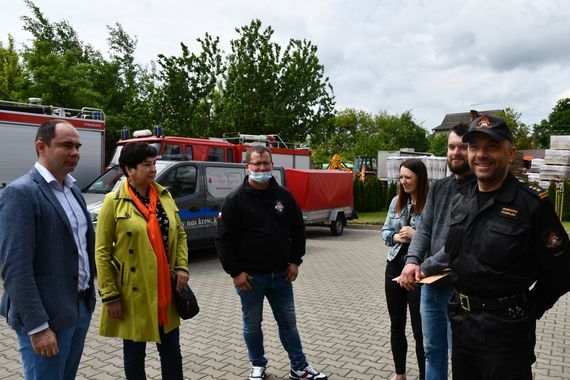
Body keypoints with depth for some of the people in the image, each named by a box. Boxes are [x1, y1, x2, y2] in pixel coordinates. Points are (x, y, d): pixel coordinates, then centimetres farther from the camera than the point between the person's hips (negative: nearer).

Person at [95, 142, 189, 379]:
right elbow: (102, 251, -9)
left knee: (171, 349, 14)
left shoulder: (164, 196, 5)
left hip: (166, 290, 4)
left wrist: (182, 267, -1)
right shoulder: (114, 201, -9)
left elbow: (180, 234, 12)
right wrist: (109, 296, -11)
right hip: (133, 293, -4)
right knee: (134, 352, 14)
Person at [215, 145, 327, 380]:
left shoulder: (284, 196, 2)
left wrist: (295, 261, 3)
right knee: (252, 324, 12)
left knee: (288, 321, 13)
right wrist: (235, 272, -12)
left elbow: (298, 230, 9)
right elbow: (224, 239, -9)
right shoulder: (235, 199, -8)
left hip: (281, 274, 3)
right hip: (250, 276, -3)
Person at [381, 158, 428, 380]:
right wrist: (395, 237, -9)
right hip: (394, 267, 6)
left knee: (420, 328, 6)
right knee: (396, 324, 18)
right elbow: (384, 231, 10)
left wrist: (416, 235, -23)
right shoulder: (397, 201, 6)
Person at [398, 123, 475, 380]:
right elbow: (424, 228, 4)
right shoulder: (438, 188, 10)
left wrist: (426, 267, -19)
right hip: (430, 285, 7)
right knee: (432, 351, 20)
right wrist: (412, 261, -13)